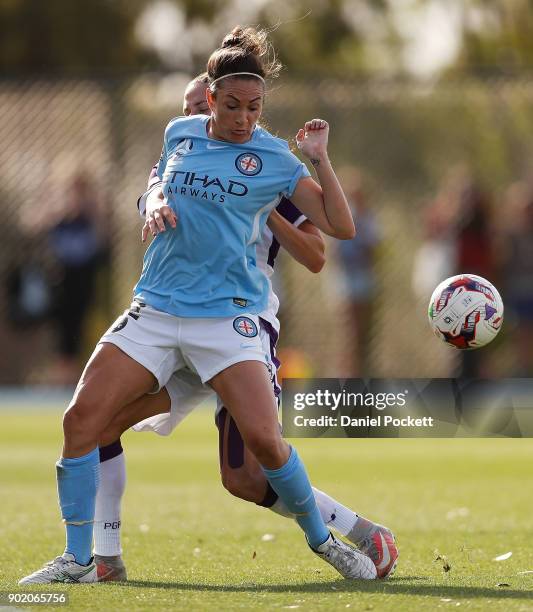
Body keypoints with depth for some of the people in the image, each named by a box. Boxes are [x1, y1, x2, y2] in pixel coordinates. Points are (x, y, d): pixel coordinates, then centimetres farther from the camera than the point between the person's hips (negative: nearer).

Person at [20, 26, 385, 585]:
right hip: (154, 307, 3)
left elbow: (340, 227, -4)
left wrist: (319, 158, -12)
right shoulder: (179, 133, 8)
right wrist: (158, 208, 6)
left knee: (263, 438, -16)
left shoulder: (276, 158, -2)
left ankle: (322, 540, 10)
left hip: (227, 313, -3)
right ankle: (76, 562, -1)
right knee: (81, 417, -10)